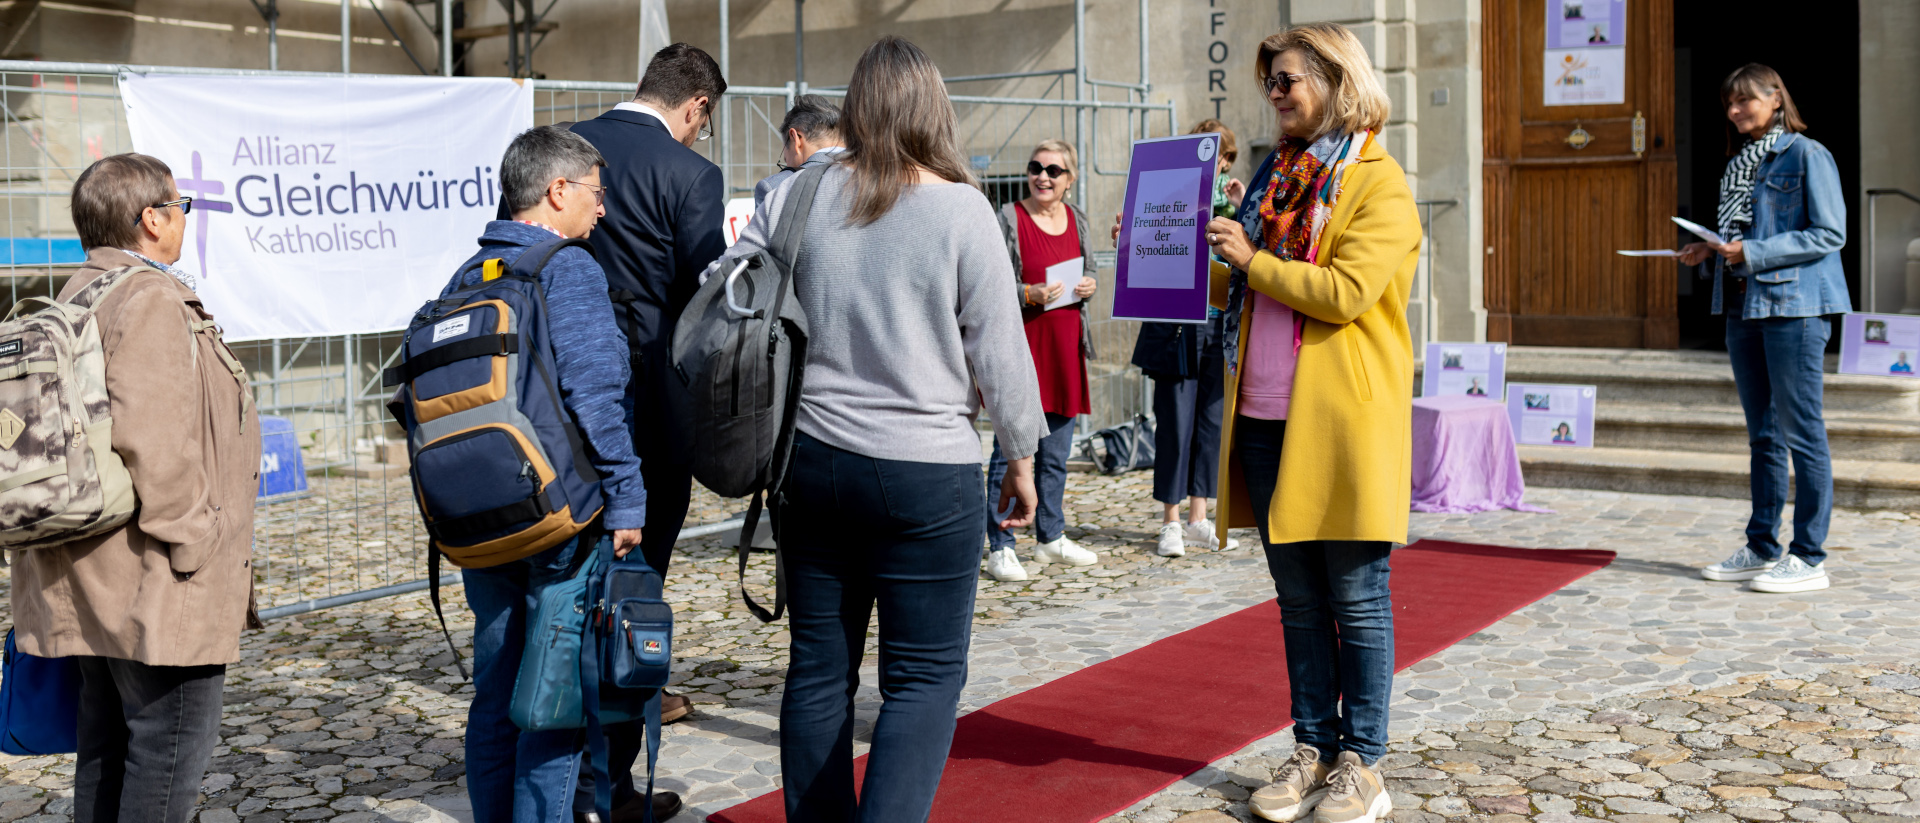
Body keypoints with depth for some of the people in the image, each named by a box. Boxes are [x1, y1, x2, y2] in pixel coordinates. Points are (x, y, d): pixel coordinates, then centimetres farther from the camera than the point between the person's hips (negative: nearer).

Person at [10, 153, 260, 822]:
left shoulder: (77, 298, 16)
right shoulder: (151, 300, -15)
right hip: (155, 584, -10)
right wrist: (189, 542, -18)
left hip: (98, 581, 10)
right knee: (173, 738, -4)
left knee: (108, 739, 16)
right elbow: (150, 441, -24)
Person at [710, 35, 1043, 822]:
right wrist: (1021, 457, 8)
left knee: (818, 665, 14)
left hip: (813, 458, 4)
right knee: (925, 676, 4)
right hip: (927, 471, -4)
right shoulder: (962, 210, -8)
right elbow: (999, 352, -4)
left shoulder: (796, 197, 0)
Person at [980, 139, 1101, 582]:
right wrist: (1029, 294, -21)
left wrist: (1089, 285, 1)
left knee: (1057, 453, 13)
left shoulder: (1077, 218, 12)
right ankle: (1000, 549, 0)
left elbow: (1089, 272, 22)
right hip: (1020, 344, -6)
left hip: (1065, 346, 6)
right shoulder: (1008, 219, -5)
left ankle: (1051, 537, 26)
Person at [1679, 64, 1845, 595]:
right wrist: (1711, 252, 5)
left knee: (1800, 432, -5)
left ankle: (1808, 558, -1)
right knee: (1762, 435, 13)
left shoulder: (1807, 155, -7)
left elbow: (1829, 233, -13)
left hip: (1794, 307, -8)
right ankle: (1761, 549, 20)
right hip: (1743, 307, 8)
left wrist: (1754, 253, -18)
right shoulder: (1738, 163, 17)